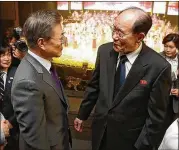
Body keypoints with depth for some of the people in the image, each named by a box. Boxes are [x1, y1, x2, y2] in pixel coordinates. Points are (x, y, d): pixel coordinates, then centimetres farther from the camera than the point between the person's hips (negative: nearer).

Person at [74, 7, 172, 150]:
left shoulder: (159, 67, -23)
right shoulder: (104, 51, -10)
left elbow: (156, 116, -15)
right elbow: (94, 86, 3)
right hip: (100, 130, 4)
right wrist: (82, 115, 11)